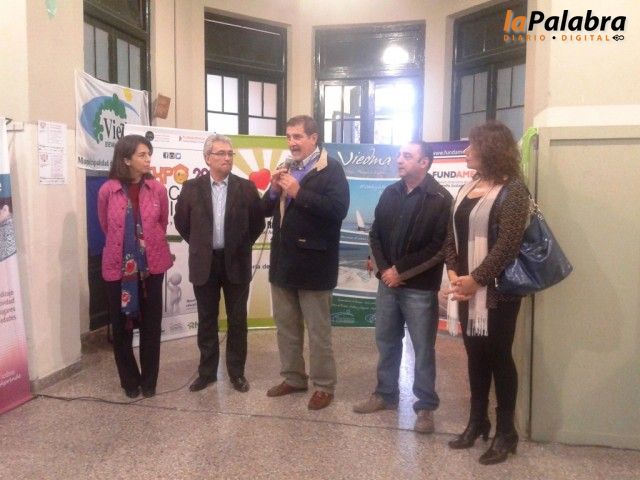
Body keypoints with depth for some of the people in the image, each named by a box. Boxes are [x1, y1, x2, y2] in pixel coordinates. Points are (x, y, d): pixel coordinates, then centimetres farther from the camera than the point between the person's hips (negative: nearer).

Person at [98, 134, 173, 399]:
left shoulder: (158, 189, -4)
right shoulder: (107, 191, -8)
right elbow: (106, 227, 8)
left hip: (152, 265, 1)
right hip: (118, 267, -1)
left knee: (151, 325, 8)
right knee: (121, 326, 8)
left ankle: (149, 380, 24)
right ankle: (130, 381, 26)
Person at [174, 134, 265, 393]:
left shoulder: (246, 187, -1)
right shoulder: (191, 187, 0)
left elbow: (258, 222, 6)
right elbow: (181, 222, 9)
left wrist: (242, 245, 5)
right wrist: (199, 245, 8)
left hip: (236, 263, 0)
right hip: (204, 264, 1)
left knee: (237, 320, 7)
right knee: (207, 320, 10)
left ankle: (237, 372, 20)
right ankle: (207, 371, 24)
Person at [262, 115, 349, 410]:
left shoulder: (331, 169, -9)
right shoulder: (285, 169, 13)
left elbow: (338, 209, -23)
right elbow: (266, 210, 12)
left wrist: (298, 193, -24)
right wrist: (274, 191, -7)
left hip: (313, 263, -7)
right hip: (283, 261, 8)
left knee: (318, 331, 5)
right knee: (286, 327, 17)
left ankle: (324, 386, 19)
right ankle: (293, 378, 33)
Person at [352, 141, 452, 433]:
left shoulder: (440, 199, -9)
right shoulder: (390, 193, 8)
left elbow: (439, 247, -13)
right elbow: (375, 234, 10)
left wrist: (401, 270, -13)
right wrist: (384, 269, -5)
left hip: (420, 288, -5)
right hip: (388, 283, 6)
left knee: (423, 348, 5)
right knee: (386, 342, 16)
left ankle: (425, 406, 19)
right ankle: (385, 394, 33)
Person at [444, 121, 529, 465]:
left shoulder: (513, 190, -11)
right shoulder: (467, 189, 12)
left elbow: (508, 244, -19)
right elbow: (452, 235, 10)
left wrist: (475, 279, -17)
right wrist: (453, 273, -4)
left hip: (496, 290, -7)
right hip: (466, 288, 7)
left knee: (498, 357, 3)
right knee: (475, 355, 14)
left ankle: (506, 432, 19)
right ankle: (477, 422, 29)